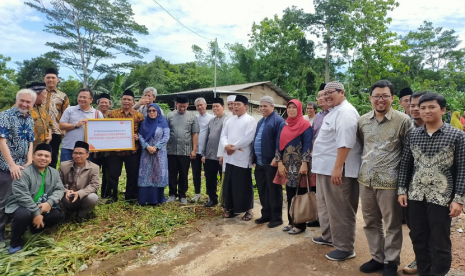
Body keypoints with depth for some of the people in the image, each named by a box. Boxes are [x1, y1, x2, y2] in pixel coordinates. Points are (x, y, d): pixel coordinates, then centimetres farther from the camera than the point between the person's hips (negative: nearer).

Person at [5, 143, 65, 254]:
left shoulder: (54, 173, 2)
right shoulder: (24, 172, -18)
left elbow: (59, 189, -3)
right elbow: (22, 195, -26)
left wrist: (49, 202, -24)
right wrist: (36, 213, -29)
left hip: (42, 207, 5)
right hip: (19, 206, -5)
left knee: (57, 214, -16)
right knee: (24, 214, -36)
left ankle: (35, 229, 14)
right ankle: (15, 244, -7)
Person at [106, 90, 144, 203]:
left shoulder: (139, 115, 3)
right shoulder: (112, 113, 4)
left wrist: (138, 136, -14)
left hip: (133, 151, 0)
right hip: (115, 150, 0)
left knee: (132, 174, 8)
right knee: (113, 174, 7)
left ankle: (130, 196, 23)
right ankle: (111, 196, 23)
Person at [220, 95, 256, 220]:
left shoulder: (250, 120, -6)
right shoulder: (230, 120, 15)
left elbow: (248, 138, -16)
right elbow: (223, 135, 10)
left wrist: (234, 147, -12)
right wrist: (226, 146, -11)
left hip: (243, 158, -6)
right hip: (230, 158, 6)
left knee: (244, 185, 2)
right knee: (229, 184, 11)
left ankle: (248, 210, 16)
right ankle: (231, 208, 25)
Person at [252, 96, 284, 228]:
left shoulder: (278, 121, -10)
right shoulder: (260, 122, 17)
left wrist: (276, 159, -22)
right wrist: (254, 159, 17)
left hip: (271, 163, -8)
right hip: (259, 163, 8)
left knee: (274, 191, 2)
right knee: (262, 191, 14)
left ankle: (276, 218, 14)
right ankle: (266, 215, 27)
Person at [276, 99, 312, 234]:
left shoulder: (305, 125, -5)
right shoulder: (283, 125, 10)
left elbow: (307, 145, -11)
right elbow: (279, 144, 8)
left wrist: (304, 164, -18)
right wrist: (279, 163, 0)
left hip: (299, 164, -5)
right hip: (287, 164, 5)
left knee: (300, 193, 1)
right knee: (289, 194, 11)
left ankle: (300, 224, 11)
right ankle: (291, 221, 23)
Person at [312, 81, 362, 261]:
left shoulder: (345, 111, -14)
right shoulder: (335, 111, 19)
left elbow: (345, 143, -25)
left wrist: (337, 168, -27)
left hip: (338, 170, -11)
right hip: (326, 168, 11)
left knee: (340, 210, 0)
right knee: (326, 206, 22)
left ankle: (345, 248, 14)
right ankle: (328, 236, 38)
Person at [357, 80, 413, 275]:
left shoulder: (403, 120, -7)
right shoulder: (363, 120, 7)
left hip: (389, 181, -5)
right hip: (365, 180, 5)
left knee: (392, 225, 8)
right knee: (370, 222, 15)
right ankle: (377, 258, 32)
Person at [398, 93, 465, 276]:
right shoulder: (412, 135, 5)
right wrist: (402, 190, 3)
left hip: (441, 198, -3)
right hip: (415, 196, 4)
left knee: (440, 244, 8)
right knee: (418, 240, 14)